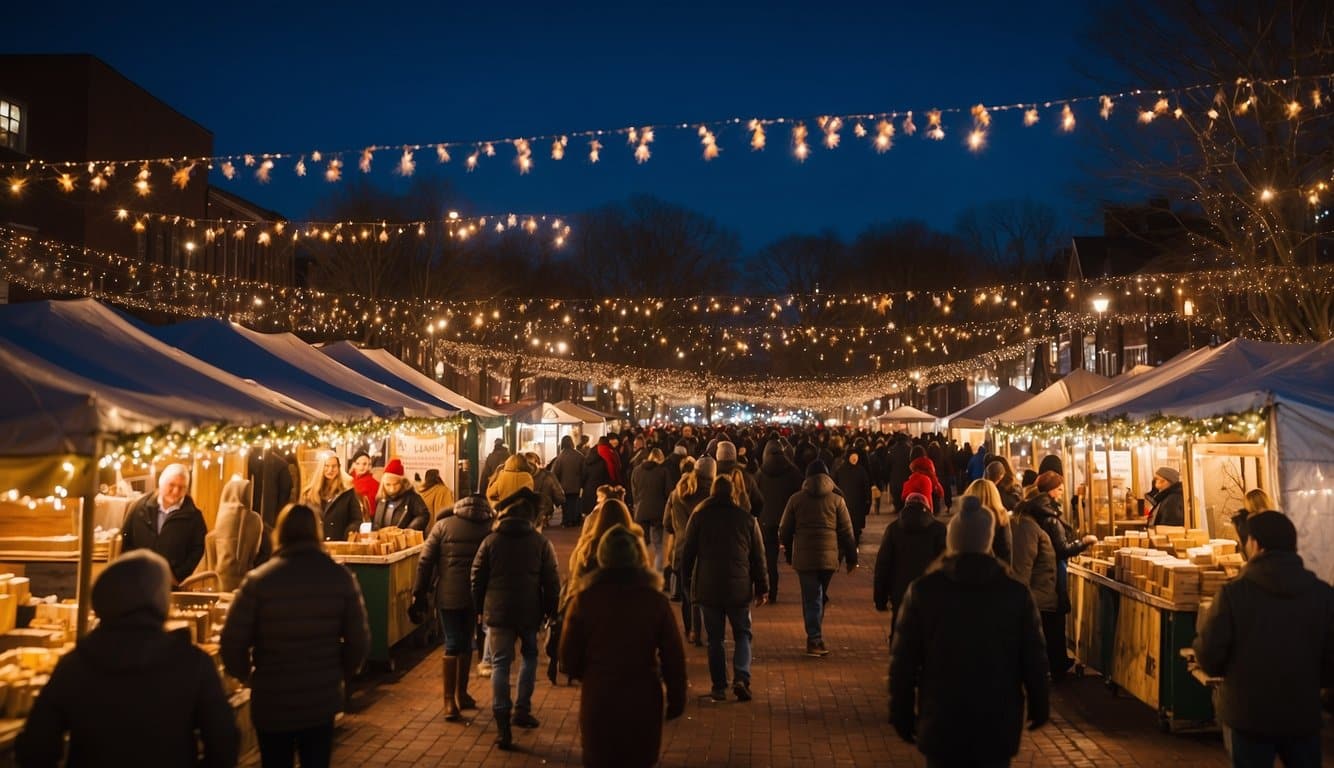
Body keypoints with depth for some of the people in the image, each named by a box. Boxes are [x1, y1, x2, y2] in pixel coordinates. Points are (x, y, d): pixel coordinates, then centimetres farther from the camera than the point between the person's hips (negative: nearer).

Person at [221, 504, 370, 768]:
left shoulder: (259, 580, -12)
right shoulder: (341, 577, -6)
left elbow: (233, 642, -13)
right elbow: (359, 639, -5)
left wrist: (247, 676, 7)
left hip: (272, 701, -1)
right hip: (323, 699, 1)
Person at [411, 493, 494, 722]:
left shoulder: (443, 525, 2)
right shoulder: (489, 528, 0)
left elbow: (425, 562, -1)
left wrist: (419, 595, 4)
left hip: (448, 595, 0)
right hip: (475, 594, 0)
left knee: (452, 645, 5)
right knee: (466, 643, 16)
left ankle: (450, 701, 1)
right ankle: (460, 694, 26)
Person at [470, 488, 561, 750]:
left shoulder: (490, 542, 1)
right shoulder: (541, 543, -2)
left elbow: (477, 579, 4)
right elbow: (551, 582, 0)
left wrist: (481, 609, 16)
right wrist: (550, 611, 10)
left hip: (497, 611, 0)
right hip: (530, 612, 0)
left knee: (500, 664, 3)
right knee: (530, 655, 22)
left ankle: (502, 725, -4)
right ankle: (521, 710, 21)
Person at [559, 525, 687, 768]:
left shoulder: (585, 598, -9)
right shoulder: (656, 600, -9)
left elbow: (568, 657, -4)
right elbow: (673, 656, -6)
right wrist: (677, 698, 7)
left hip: (597, 699, 0)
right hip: (643, 701, 0)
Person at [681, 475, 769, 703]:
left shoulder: (699, 517, 1)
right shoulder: (747, 519, 3)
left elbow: (688, 552, 3)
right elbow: (758, 556, 5)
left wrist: (686, 577, 16)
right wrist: (762, 588, 11)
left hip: (707, 587, 0)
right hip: (739, 587, 0)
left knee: (714, 638, 8)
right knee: (742, 634, 12)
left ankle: (719, 687, 9)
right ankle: (741, 678, -7)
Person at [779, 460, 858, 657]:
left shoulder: (796, 499, 4)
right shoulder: (837, 500, 3)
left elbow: (784, 531, 6)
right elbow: (847, 532, 2)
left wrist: (789, 554, 19)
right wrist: (851, 558, 10)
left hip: (803, 557, -1)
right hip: (829, 557, 1)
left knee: (811, 598, 2)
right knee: (819, 597, 15)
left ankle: (815, 639, -5)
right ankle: (816, 638, 21)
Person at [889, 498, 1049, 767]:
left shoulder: (922, 590, -7)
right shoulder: (1016, 591, -5)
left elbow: (903, 660, -5)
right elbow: (1034, 658, 0)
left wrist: (902, 713, 5)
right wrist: (1039, 705, 15)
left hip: (941, 724, 0)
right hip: (998, 723, 1)